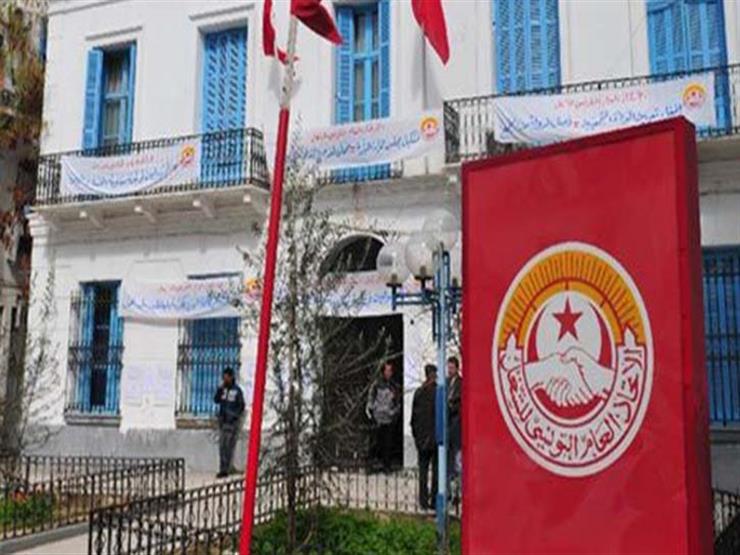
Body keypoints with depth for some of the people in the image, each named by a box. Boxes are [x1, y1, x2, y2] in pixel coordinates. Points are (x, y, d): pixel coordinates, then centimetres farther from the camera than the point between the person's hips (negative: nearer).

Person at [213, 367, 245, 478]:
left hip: (232, 421, -5)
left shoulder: (237, 390, -6)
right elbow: (216, 400, 1)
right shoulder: (222, 388, 9)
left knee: (229, 446, -8)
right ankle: (223, 469, 13)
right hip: (222, 420, 5)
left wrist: (235, 416, -13)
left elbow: (241, 406, -3)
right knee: (222, 445, 7)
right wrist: (220, 389, -10)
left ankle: (226, 469, -7)